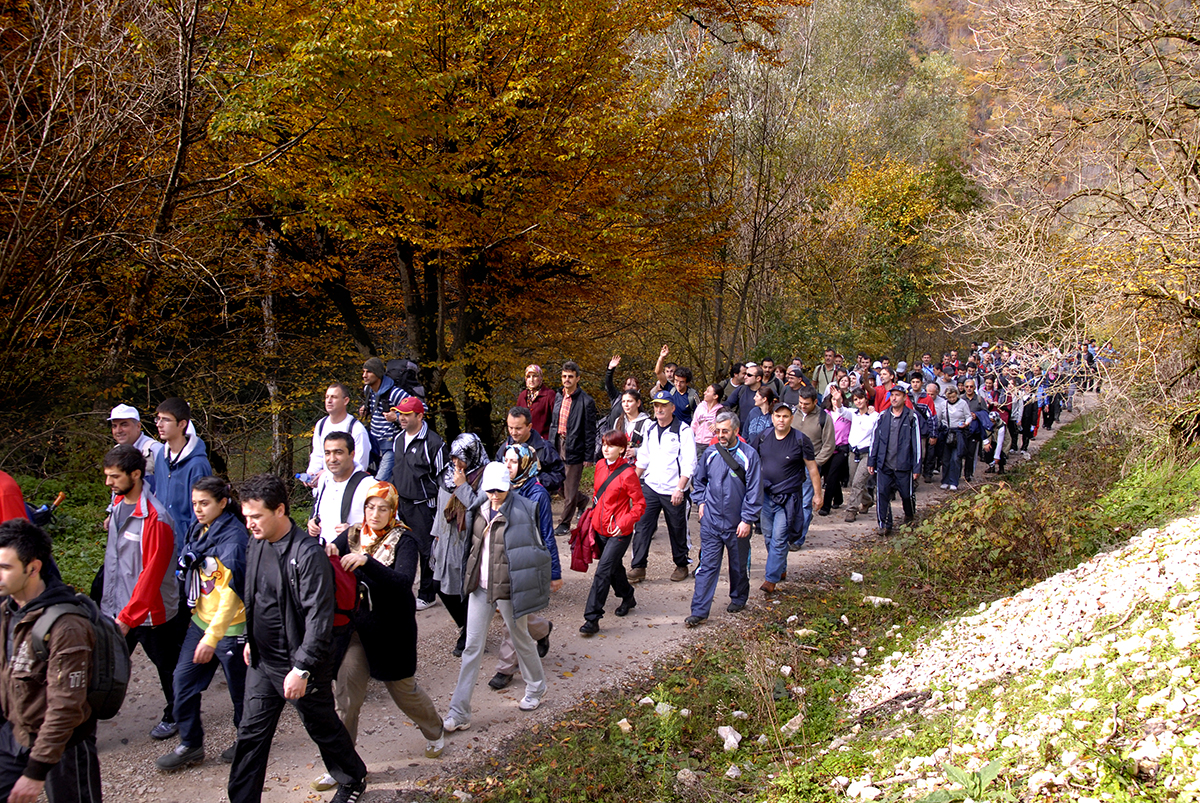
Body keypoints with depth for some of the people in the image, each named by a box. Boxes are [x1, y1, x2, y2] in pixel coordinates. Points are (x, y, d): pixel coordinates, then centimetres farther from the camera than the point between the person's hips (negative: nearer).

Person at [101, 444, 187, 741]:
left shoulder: (155, 518, -23)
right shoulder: (118, 503, 2)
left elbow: (152, 574, -23)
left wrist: (128, 617, -23)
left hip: (150, 611, -6)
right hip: (115, 606, 6)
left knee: (167, 667, 14)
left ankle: (174, 716, 34)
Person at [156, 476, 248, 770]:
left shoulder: (233, 539, -21)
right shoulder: (200, 531, 4)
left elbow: (231, 595, -23)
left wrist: (211, 638, -25)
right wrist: (196, 619, 18)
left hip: (229, 627, -8)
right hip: (200, 621, 8)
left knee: (240, 688, 9)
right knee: (183, 681, 5)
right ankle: (190, 745, 19)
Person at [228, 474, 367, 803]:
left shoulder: (308, 554, -23)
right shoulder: (256, 545, 2)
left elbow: (319, 617, -24)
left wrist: (302, 668, -25)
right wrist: (251, 640, 22)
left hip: (300, 665, -6)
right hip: (262, 661, 7)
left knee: (322, 727, 13)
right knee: (251, 733, 10)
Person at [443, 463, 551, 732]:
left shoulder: (522, 511, -15)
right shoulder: (479, 509, 2)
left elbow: (535, 550, -8)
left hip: (508, 589, -5)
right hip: (480, 588, 5)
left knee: (521, 640, 16)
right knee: (472, 646, 5)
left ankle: (536, 689, 42)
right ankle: (459, 713, 9)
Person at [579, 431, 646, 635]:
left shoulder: (627, 473, -16)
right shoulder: (600, 466, 4)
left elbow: (640, 504, -11)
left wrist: (623, 523, -20)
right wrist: (594, 518, 16)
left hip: (619, 533, -7)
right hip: (600, 528, 7)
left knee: (603, 571, -11)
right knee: (614, 566, 23)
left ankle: (592, 618, -9)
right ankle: (628, 598, 47)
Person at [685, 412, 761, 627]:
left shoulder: (748, 456, -11)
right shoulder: (711, 453, 0)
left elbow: (754, 490, -10)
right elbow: (700, 479, 19)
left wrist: (748, 520, -12)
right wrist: (701, 502, 8)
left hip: (737, 524, -2)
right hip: (711, 520, 2)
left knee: (739, 565, 16)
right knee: (707, 566, -2)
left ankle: (738, 599, 39)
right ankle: (699, 611, -1)